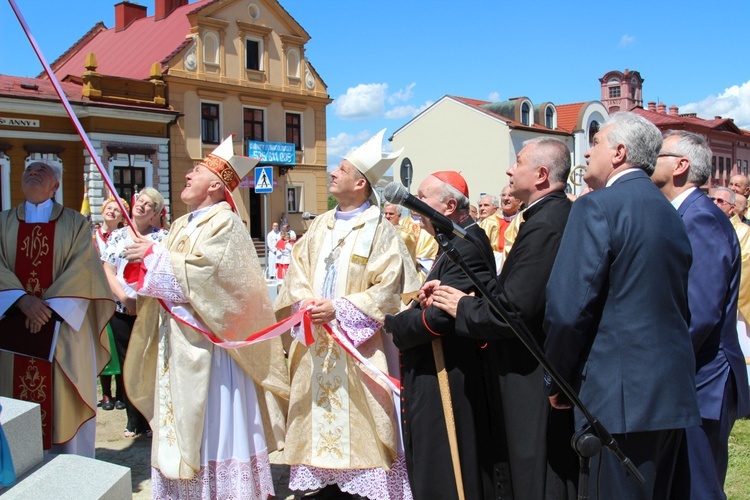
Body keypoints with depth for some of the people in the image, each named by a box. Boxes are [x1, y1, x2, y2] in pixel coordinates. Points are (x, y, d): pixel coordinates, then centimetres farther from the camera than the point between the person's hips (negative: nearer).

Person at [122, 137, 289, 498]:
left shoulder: (225, 223, -10)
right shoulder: (181, 225, 16)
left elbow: (202, 271, -22)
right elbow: (169, 272, 17)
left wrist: (154, 256, -14)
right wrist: (144, 256, -3)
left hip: (206, 341, -9)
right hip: (177, 342, 9)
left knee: (211, 422, -2)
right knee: (182, 419, 12)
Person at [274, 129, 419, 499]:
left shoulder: (380, 230, -8)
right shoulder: (320, 225, 12)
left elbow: (386, 288, -14)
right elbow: (297, 269, 10)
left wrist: (338, 309, -19)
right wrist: (305, 301, -10)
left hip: (356, 343, -6)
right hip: (315, 341, 6)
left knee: (357, 413, -1)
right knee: (319, 410, 10)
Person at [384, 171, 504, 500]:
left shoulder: (467, 248, -21)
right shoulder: (455, 244, 13)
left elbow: (440, 317, -27)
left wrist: (394, 322, -11)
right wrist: (428, 298, -9)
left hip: (445, 383, -10)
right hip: (431, 375, 10)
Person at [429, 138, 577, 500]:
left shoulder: (543, 225, -22)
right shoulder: (562, 213, 9)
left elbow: (514, 311, -26)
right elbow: (513, 289, 10)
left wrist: (463, 307, -10)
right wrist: (467, 295, 0)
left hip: (532, 376, -10)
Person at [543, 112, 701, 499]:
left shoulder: (597, 207, -12)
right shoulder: (670, 213, 13)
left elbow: (568, 308, -18)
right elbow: (680, 307, 16)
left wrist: (556, 382, -5)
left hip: (621, 394, -8)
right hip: (674, 393, 8)